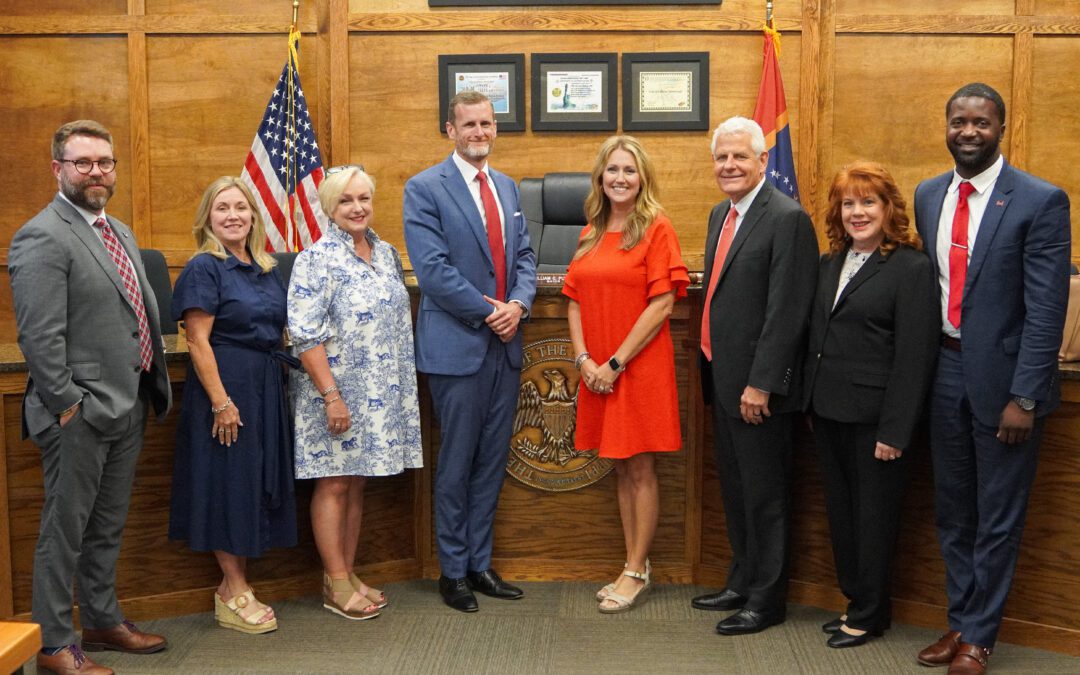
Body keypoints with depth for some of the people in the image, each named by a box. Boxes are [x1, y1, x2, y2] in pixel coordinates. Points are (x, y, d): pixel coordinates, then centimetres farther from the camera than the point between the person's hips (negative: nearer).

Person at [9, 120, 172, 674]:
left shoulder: (119, 232, 14)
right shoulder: (42, 237, -15)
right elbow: (39, 337, -19)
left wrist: (152, 387, 13)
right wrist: (68, 406, -18)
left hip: (128, 406, 8)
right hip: (80, 416, -8)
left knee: (108, 526, 19)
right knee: (65, 530, 3)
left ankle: (103, 622, 34)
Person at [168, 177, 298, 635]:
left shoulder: (264, 269, 12)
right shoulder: (204, 267, -9)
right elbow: (198, 342, -15)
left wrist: (274, 382, 10)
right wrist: (221, 402, -20)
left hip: (266, 389, 7)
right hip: (224, 387, -7)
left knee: (256, 481, 11)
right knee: (228, 480, 0)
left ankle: (234, 585, 23)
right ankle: (234, 592, 11)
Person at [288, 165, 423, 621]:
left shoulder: (387, 254, 10)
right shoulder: (317, 259, -11)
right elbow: (305, 335, -16)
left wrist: (400, 387, 14)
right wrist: (331, 395, -20)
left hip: (378, 392, 7)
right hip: (336, 389, -6)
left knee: (357, 482, 13)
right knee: (333, 484, 2)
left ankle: (347, 574, 23)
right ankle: (336, 584, 12)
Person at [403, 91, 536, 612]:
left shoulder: (507, 188, 14)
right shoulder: (425, 188, -7)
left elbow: (524, 256, 12)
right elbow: (433, 269, -15)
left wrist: (518, 304, -8)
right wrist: (489, 312, -16)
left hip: (505, 344, 6)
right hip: (457, 346, -6)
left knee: (492, 461, 12)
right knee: (456, 464, 3)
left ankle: (480, 564, 24)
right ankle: (453, 571, 17)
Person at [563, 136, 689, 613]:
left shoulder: (656, 228, -7)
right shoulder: (590, 234, 12)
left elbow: (662, 305, -14)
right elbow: (575, 303, 11)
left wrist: (615, 363, -15)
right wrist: (584, 359, -5)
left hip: (640, 367, -6)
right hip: (597, 372, 6)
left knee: (641, 469, 2)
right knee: (620, 469, 12)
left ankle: (637, 573, 11)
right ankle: (634, 567, 21)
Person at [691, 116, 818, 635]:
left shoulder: (787, 218, -14)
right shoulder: (721, 214, 13)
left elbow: (786, 311, -19)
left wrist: (760, 383, -21)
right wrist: (710, 366, 16)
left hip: (757, 384, -9)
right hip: (722, 378, 9)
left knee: (763, 494, 3)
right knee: (735, 490, 18)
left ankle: (766, 599, 16)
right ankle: (742, 583, 33)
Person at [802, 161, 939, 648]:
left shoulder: (911, 268, -12)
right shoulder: (829, 264, 10)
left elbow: (914, 357, -15)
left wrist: (894, 432, -18)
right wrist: (810, 403, 10)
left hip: (873, 419, -7)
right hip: (828, 413, 7)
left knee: (873, 517, 7)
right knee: (840, 513, 15)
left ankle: (869, 615, 22)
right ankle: (856, 601, 31)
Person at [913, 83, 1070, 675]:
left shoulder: (1041, 202, -11)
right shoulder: (928, 196, 6)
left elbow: (1046, 309, -14)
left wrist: (1023, 398, -17)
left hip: (1002, 375, -5)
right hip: (944, 368, 5)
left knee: (998, 517, 8)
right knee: (952, 510, 17)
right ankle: (959, 621, 33)